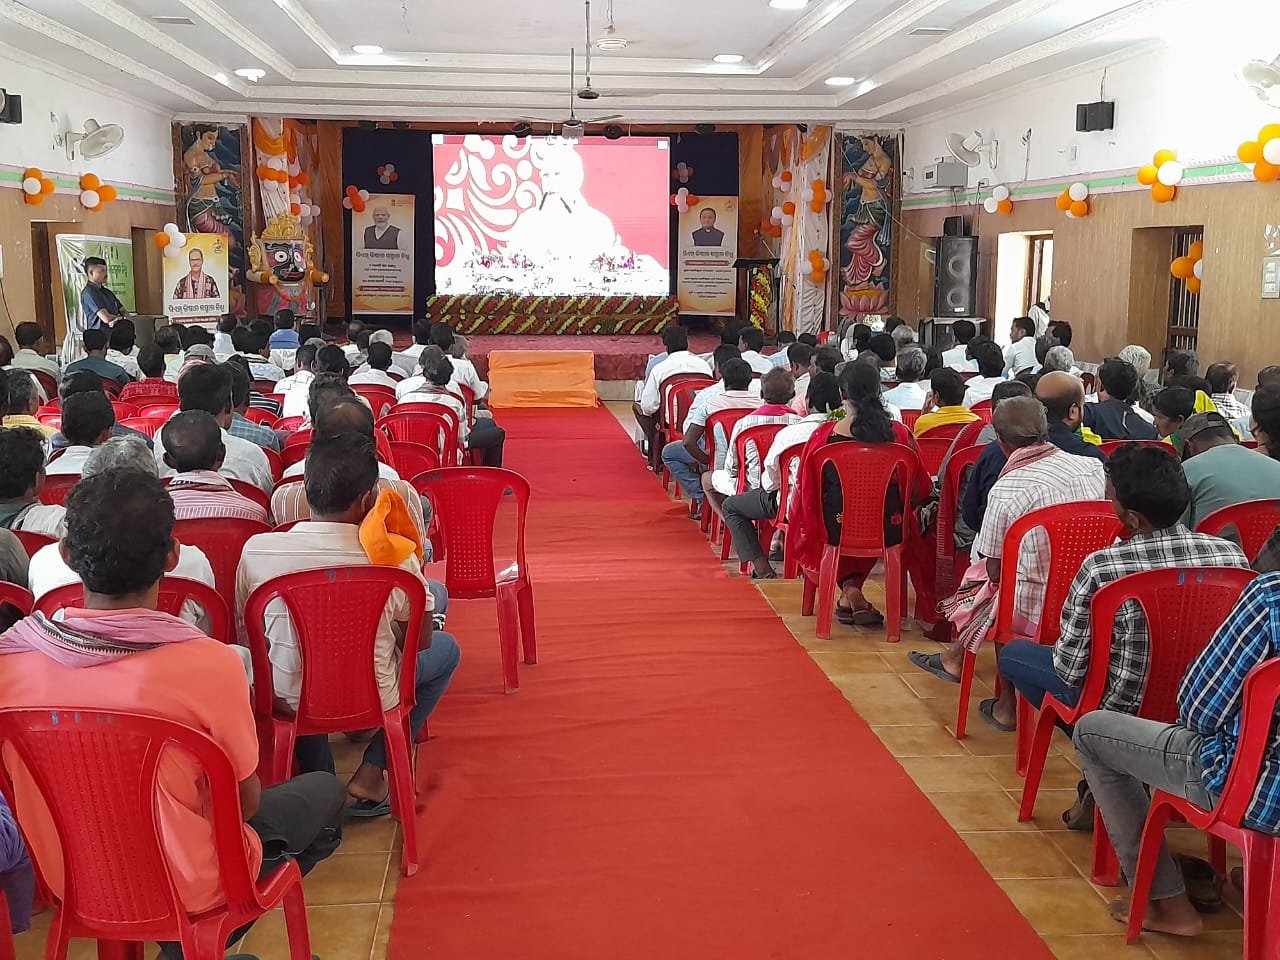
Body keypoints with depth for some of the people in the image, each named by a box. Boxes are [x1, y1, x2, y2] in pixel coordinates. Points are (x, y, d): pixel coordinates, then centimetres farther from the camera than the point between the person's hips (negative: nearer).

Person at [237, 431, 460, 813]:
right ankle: (371, 774, 15)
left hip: (289, 700, 3)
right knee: (446, 648, 25)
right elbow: (420, 641, -6)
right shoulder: (396, 557, -21)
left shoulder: (256, 550, -16)